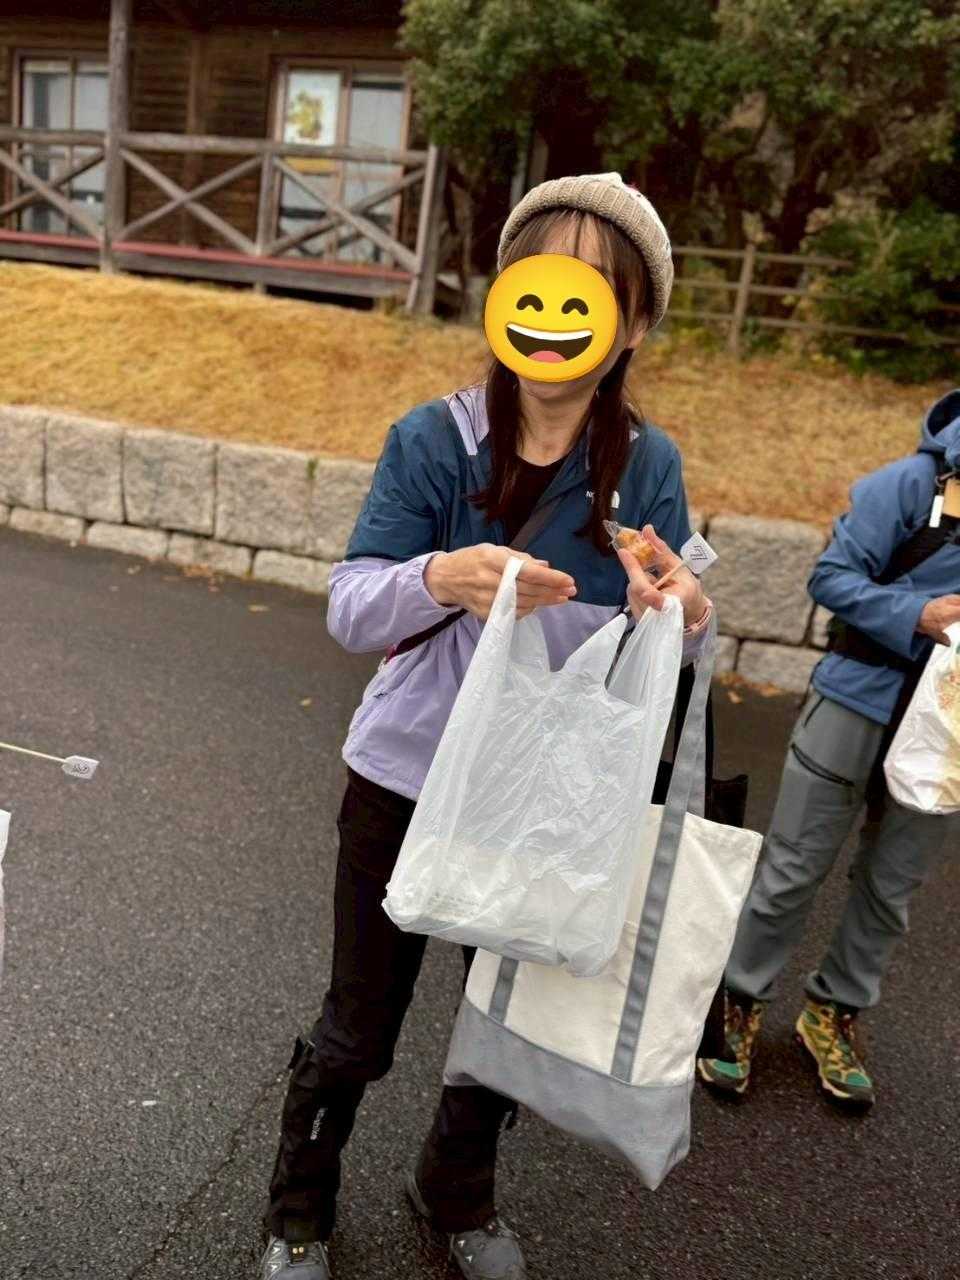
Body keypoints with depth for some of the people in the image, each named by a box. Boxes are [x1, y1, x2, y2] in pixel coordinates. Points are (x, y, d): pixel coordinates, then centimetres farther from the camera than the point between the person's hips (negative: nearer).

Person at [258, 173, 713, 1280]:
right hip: (408, 782, -2)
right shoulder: (435, 438, -12)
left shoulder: (647, 464, -6)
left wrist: (686, 617, -32)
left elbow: (671, 644, -8)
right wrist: (441, 578, -40)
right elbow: (349, 610, -19)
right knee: (358, 1030, 12)